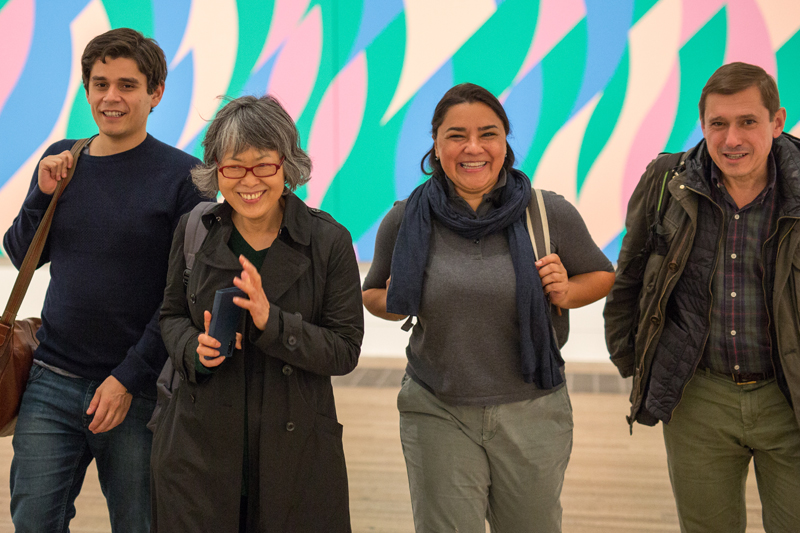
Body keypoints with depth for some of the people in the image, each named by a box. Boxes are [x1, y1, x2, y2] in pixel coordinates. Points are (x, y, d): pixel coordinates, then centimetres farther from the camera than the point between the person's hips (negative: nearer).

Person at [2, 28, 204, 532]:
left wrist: (129, 379, -12)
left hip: (138, 390, -3)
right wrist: (45, 193, -3)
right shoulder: (62, 159, 8)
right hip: (53, 384, 3)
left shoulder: (181, 175, -6)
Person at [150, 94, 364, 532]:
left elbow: (345, 350, -7)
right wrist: (194, 348, -9)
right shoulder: (194, 230, 1)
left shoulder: (328, 241, -7)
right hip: (198, 445, 2)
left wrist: (271, 321, -22)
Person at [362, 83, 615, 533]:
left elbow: (602, 275, 10)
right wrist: (395, 303, -9)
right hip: (438, 414, 0)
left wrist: (566, 292, -10)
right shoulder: (406, 221, -3)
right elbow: (373, 293, 13)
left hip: (532, 412, 1)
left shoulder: (551, 214, -5)